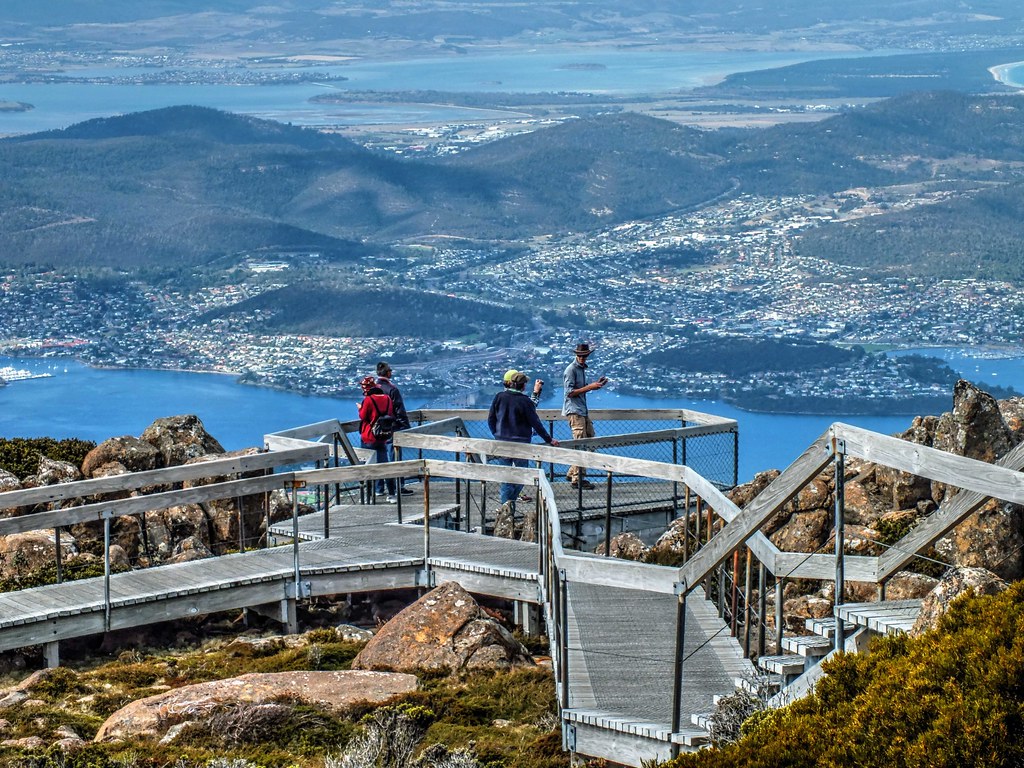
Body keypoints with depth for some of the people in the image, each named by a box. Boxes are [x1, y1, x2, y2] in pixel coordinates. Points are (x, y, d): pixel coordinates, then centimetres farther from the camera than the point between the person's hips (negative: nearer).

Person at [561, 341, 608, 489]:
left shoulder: (582, 368, 17)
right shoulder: (571, 369, -12)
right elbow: (570, 392, -18)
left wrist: (596, 384, 11)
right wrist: (590, 387, -20)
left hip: (583, 410, 10)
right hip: (574, 411, -10)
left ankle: (572, 473, 18)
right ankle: (577, 479, -6)